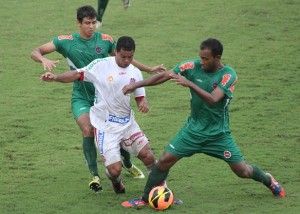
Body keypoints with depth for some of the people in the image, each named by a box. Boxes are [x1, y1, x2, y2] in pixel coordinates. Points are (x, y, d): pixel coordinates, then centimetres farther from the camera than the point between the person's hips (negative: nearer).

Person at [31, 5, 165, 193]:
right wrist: (44, 60, -29)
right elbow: (36, 52, -6)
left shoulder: (105, 40, -3)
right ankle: (95, 176, -10)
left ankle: (128, 164, 36)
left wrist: (149, 70, 9)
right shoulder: (67, 41, -7)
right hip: (81, 97, -2)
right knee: (88, 130, -23)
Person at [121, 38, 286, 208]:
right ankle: (145, 199, 10)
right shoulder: (193, 66, -10)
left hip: (218, 133, -3)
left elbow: (213, 100, -32)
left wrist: (189, 84, -41)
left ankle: (269, 180, 32)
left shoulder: (228, 75, -19)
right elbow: (164, 76, -5)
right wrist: (137, 85, -10)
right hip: (194, 129, 3)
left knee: (242, 171, 1)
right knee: (165, 161, -6)